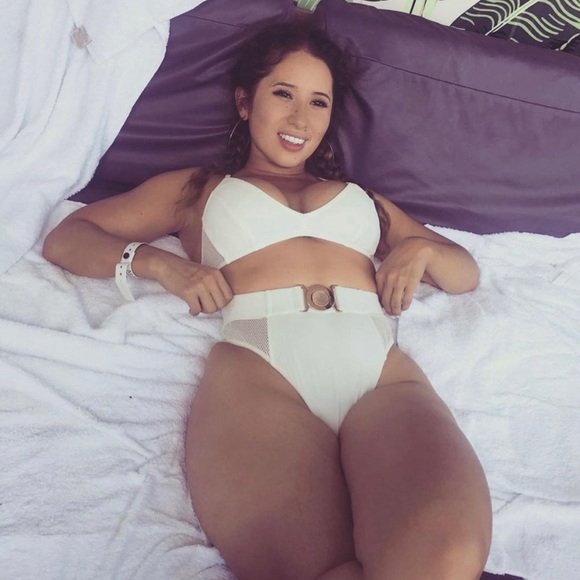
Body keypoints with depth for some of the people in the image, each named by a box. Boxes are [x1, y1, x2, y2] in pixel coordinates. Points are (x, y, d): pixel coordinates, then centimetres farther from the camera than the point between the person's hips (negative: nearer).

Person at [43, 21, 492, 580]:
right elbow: (65, 238, 25)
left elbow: (467, 273, 37)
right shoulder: (196, 187, 30)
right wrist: (156, 262, 5)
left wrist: (421, 248, 12)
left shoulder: (360, 196, 36)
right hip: (258, 368, -2)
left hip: (382, 369, 3)